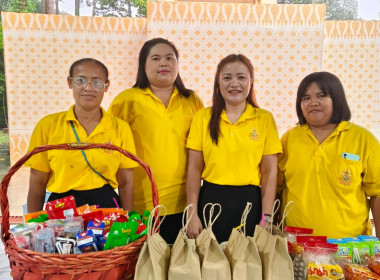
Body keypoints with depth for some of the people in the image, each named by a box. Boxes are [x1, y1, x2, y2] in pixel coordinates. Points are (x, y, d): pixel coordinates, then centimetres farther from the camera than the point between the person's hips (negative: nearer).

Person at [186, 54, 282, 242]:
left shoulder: (265, 119, 1)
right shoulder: (203, 117, 1)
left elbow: (269, 172, 0)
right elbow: (194, 169, 0)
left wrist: (267, 217, -5)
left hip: (249, 202, 0)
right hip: (210, 200, 1)